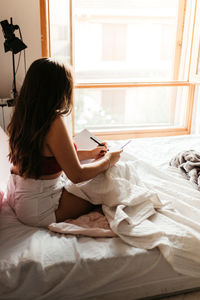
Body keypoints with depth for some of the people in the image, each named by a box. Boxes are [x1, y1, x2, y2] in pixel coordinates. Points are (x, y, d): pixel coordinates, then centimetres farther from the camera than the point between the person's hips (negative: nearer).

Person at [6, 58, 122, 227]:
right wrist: (108, 160, -5)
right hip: (37, 208, -9)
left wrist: (90, 153, 16)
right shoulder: (54, 122, -27)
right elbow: (77, 175, -23)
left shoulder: (23, 116, 0)